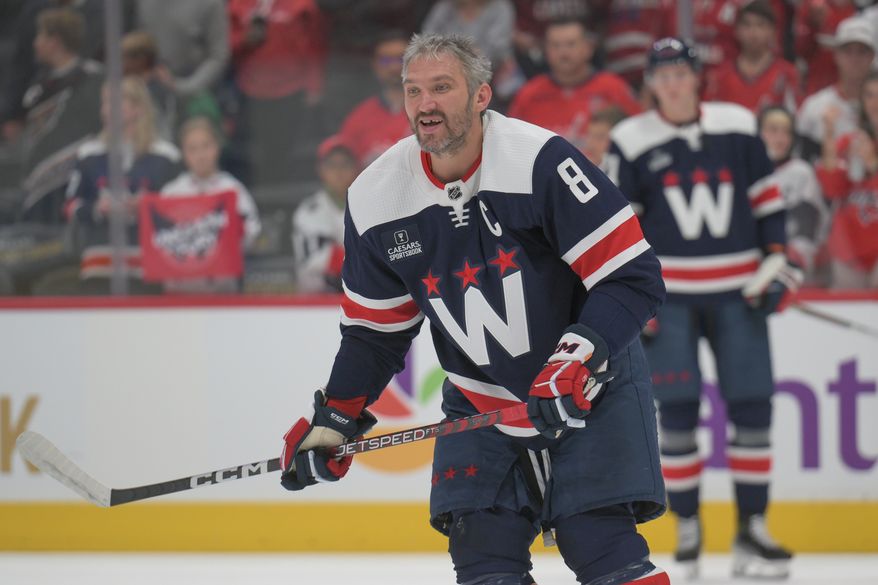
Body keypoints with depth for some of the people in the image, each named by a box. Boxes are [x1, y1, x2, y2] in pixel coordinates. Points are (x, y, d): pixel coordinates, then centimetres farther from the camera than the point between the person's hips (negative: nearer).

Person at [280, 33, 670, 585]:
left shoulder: (539, 161, -23)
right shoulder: (377, 200, -6)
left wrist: (576, 362, -30)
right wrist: (334, 420, 2)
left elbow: (634, 275, -22)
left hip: (593, 388, -5)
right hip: (479, 403, 5)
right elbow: (375, 331, 9)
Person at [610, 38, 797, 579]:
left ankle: (751, 532, 5)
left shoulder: (738, 127, 4)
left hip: (737, 290, 2)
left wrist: (775, 258, 3)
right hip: (668, 293, -2)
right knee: (677, 411, -5)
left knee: (752, 405, -2)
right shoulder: (631, 141, -1)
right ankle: (687, 528, 7)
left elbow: (767, 196, 11)